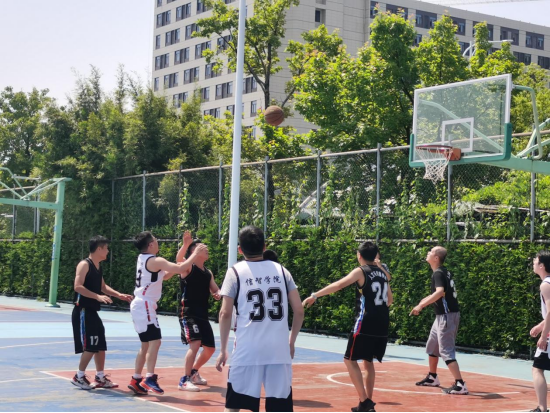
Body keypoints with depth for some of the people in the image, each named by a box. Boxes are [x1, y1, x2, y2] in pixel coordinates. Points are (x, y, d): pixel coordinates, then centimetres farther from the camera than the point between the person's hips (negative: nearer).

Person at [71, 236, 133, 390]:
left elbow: (102, 286, 26)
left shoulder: (98, 266, 15)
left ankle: (100, 378, 18)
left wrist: (119, 295, 14)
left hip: (92, 312, 10)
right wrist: (98, 296, -31)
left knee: (101, 346, 11)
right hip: (83, 311, -10)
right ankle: (79, 377, 4)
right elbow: (78, 286, -24)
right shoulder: (84, 265, -13)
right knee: (90, 347, -8)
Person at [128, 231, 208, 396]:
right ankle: (150, 379, -21)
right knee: (155, 341, -14)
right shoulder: (155, 261, -15)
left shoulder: (143, 259, 14)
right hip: (145, 306, -10)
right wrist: (195, 254, -12)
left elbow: (163, 277, 25)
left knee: (146, 344, 14)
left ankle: (136, 381, 16)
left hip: (140, 305, 10)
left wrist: (175, 270, 10)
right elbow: (180, 268, -23)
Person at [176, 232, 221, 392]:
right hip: (188, 314, -8)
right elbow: (179, 259, -28)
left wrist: (218, 294, -10)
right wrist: (186, 244, -47)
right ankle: (185, 380, -16)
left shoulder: (208, 273, 15)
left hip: (203, 315, 8)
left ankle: (194, 373, 37)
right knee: (195, 344, -23)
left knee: (210, 348, 14)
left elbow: (216, 290, 15)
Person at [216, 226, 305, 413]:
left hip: (247, 350, -2)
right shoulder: (281, 270, 9)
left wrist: (223, 350, 4)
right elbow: (299, 311, 6)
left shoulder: (235, 272, 1)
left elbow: (225, 313, -3)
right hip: (279, 350, 2)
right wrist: (292, 342, 18)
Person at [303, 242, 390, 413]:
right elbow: (388, 300, 22)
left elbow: (338, 285, -17)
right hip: (382, 325, 7)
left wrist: (315, 296, -16)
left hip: (366, 325, -7)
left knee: (350, 360, 2)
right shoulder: (383, 272, 14)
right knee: (368, 361, 19)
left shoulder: (361, 271, -5)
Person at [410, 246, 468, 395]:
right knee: (432, 346, 22)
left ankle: (460, 385, -14)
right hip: (442, 315, 10)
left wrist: (421, 305, -35)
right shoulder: (444, 272, 13)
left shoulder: (438, 273, -16)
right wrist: (425, 301, 31)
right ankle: (432, 378, 36)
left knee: (446, 351, -11)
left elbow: (440, 292, -33)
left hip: (447, 315, -10)